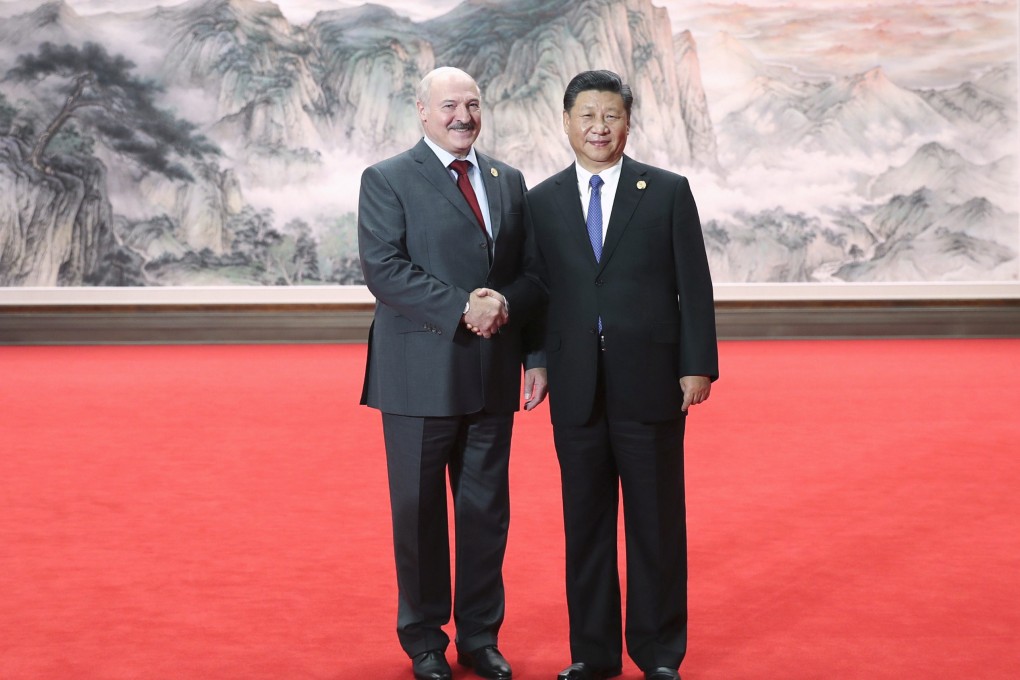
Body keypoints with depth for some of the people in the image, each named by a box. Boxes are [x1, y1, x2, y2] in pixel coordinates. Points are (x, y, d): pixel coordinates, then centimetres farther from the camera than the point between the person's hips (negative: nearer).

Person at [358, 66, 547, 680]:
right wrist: (462, 309, -21)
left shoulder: (509, 181, 12)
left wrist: (536, 356, -1)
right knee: (419, 512, 7)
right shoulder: (387, 181, -2)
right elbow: (384, 269, -14)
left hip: (493, 375, 4)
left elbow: (534, 275, 10)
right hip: (421, 374, -4)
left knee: (488, 509, 10)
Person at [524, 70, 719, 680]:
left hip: (650, 383, -2)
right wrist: (537, 364, 3)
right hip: (576, 388, 2)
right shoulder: (542, 202, 7)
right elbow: (538, 291, 7)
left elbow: (695, 286, 0)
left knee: (657, 522, 7)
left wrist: (698, 367, -5)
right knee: (585, 522, 10)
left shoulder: (669, 192, 1)